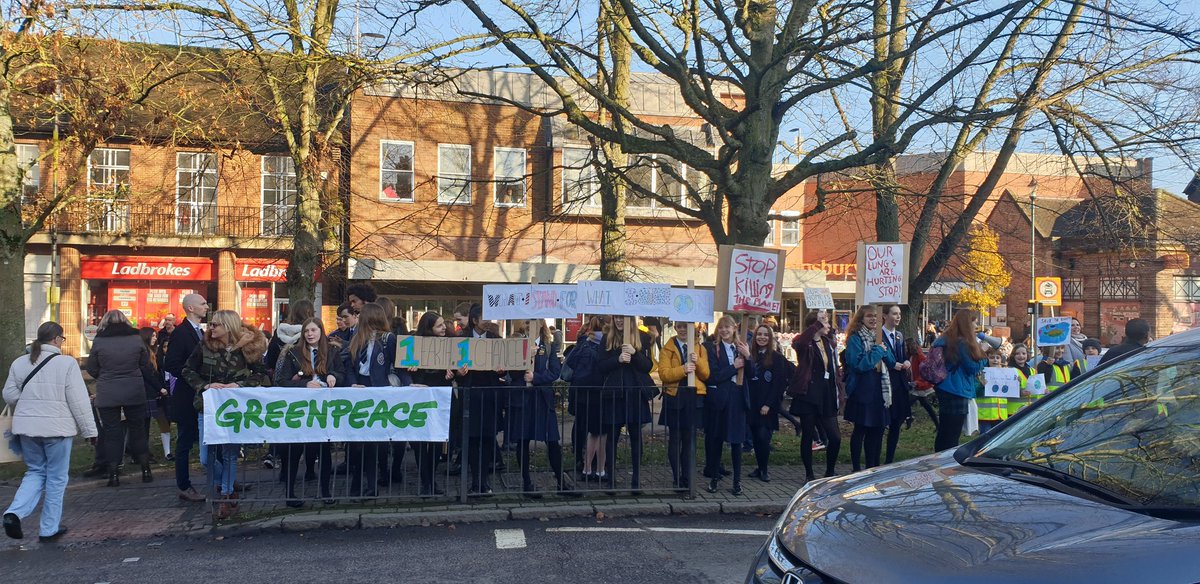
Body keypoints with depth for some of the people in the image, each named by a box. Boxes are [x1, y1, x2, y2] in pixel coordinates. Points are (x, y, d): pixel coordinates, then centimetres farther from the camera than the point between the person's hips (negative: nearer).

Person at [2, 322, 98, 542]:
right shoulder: (66, 363, -10)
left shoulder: (19, 363, 4)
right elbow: (79, 401, -10)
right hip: (56, 428, -5)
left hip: (26, 427, 5)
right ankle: (49, 529, 15)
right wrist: (89, 430, -3)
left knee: (35, 472, 19)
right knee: (56, 477, 8)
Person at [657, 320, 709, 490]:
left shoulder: (700, 348, 11)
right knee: (675, 439, 4)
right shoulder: (667, 348, 5)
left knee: (690, 439, 1)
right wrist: (683, 369, -23)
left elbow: (705, 375, 3)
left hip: (694, 398, 1)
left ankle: (688, 480, 8)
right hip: (674, 398, -1)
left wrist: (697, 362, -15)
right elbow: (663, 373, -8)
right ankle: (676, 478, 12)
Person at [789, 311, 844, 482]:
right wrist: (818, 323, -33)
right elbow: (799, 342, -35)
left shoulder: (829, 343, 12)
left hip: (827, 397, 5)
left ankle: (829, 472, 18)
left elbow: (835, 370, 16)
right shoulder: (805, 344, -8)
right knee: (808, 437, 4)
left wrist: (840, 393, 8)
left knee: (835, 437, 0)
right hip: (809, 396, -5)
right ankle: (809, 474, 17)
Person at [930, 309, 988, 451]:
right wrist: (983, 354, 1)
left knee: (943, 433, 16)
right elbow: (973, 367, -14)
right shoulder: (961, 342, -17)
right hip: (957, 392, -10)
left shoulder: (946, 339, 11)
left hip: (945, 390, 10)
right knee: (952, 436, -5)